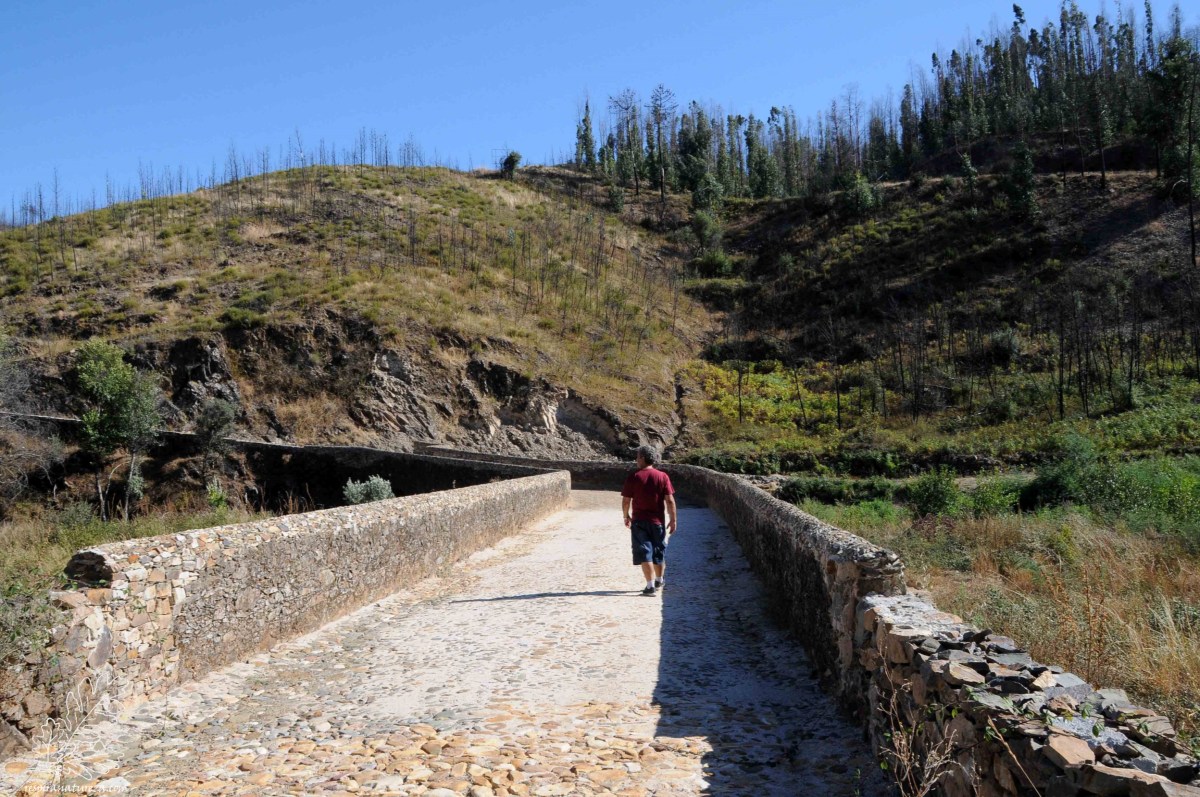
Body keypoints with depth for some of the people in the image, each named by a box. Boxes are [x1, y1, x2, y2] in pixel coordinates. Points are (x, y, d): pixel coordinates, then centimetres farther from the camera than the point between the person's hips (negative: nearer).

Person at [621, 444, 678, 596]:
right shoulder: (663, 477, -3)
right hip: (657, 521, 2)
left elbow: (626, 501, -5)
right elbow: (670, 500, -6)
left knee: (644, 553, 1)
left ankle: (650, 585, -6)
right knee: (659, 551, 19)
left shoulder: (633, 477, -7)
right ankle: (659, 581, 37)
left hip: (639, 521, -2)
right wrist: (673, 520, 2)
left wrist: (626, 516, 11)